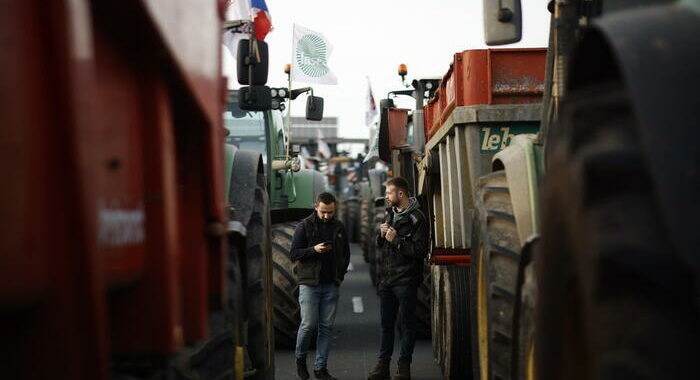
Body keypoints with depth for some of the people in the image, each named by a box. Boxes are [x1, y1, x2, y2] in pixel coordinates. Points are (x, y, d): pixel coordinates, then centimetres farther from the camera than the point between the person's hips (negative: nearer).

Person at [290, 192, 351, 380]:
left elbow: (346, 254, 21)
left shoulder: (339, 227, 11)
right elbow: (294, 253, -4)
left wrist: (340, 275, 10)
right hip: (309, 284, -4)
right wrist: (314, 249, -19)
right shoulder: (305, 226, -1)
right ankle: (300, 358, 17)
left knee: (326, 327, 3)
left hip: (331, 285, 4)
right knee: (309, 324, -8)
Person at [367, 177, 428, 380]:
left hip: (406, 280, -7)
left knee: (407, 323, 3)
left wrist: (397, 240, -17)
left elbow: (420, 251, -16)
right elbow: (379, 245, 22)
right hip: (386, 279, 7)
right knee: (386, 323, 10)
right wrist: (382, 235, 1)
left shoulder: (416, 218, -10)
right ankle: (383, 363, 15)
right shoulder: (389, 213, 15)